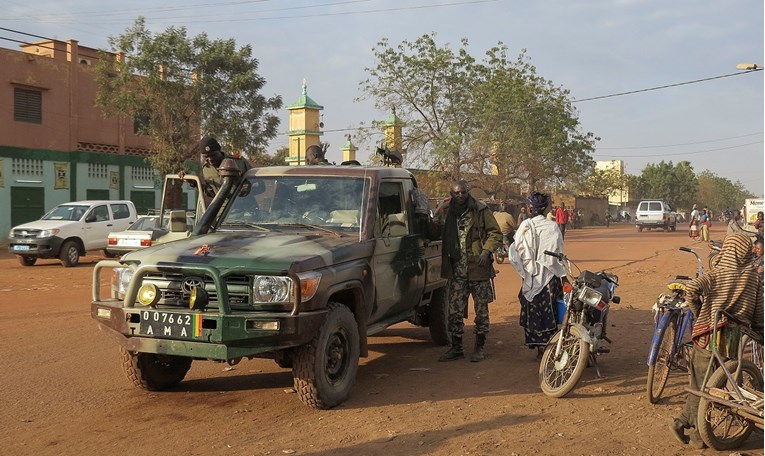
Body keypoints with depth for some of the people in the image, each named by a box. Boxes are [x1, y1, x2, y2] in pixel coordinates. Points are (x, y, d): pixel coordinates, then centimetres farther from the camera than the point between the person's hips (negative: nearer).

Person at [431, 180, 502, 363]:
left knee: (481, 310, 7)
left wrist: (487, 251, -15)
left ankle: (479, 347, 19)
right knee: (455, 311, 6)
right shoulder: (444, 211, 5)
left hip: (478, 269, -3)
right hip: (456, 271, 3)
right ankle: (456, 348, 18)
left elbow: (495, 233, -1)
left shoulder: (480, 210, -5)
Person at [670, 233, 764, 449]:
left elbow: (691, 288, -21)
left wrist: (698, 313, -5)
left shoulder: (715, 275, -2)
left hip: (708, 336, -1)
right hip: (735, 339, 1)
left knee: (700, 385, 10)